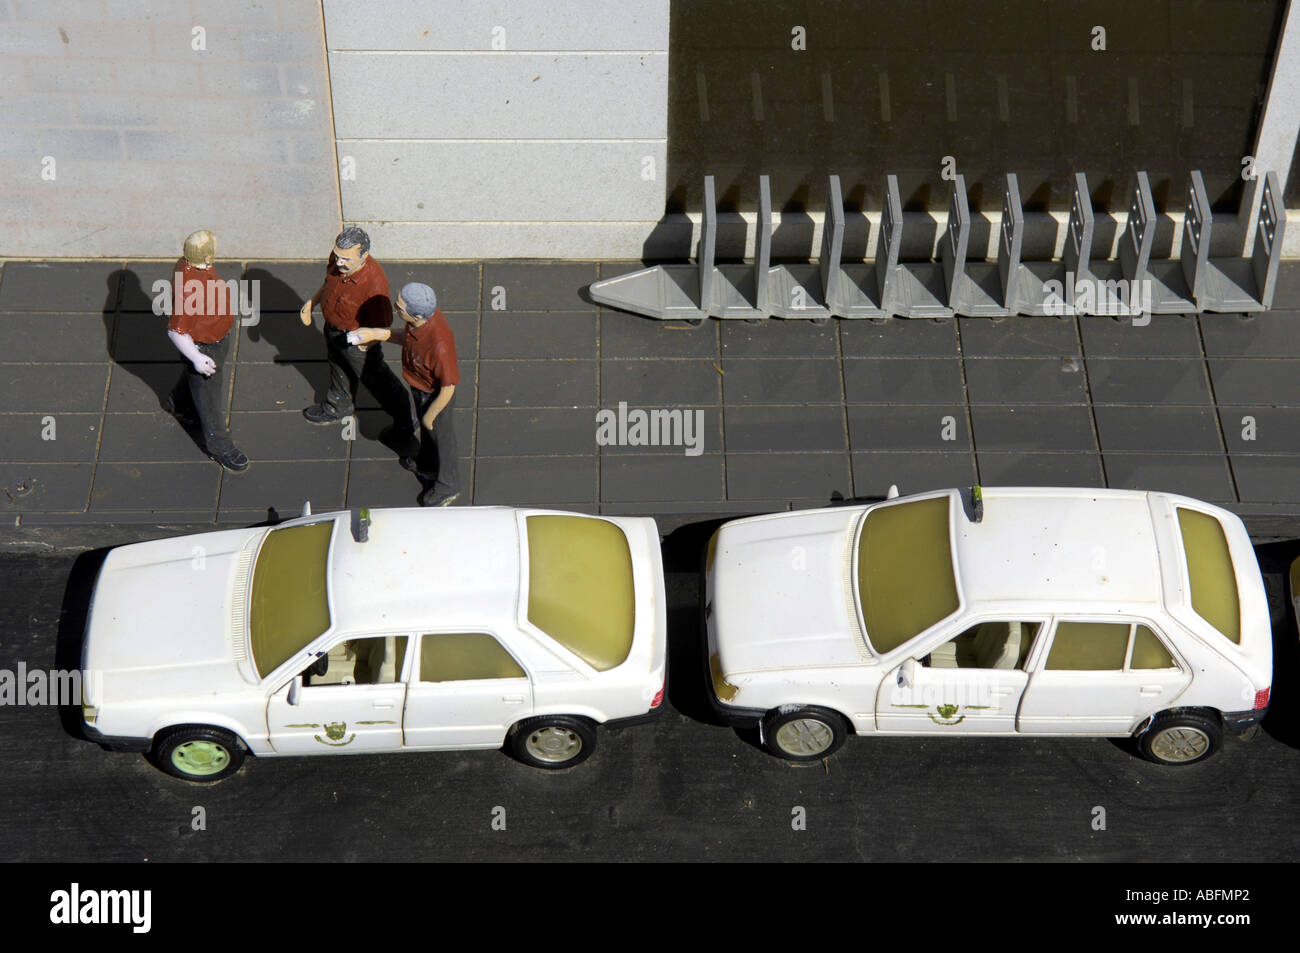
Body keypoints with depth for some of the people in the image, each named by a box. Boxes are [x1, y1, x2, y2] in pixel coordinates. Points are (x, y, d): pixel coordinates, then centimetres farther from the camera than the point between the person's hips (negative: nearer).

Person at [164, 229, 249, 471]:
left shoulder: (187, 263, -14)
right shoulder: (188, 289, -41)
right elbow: (175, 331, -31)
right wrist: (196, 358, -27)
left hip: (218, 335, 9)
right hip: (203, 346, -9)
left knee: (194, 376, 34)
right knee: (209, 395, 12)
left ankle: (178, 404, 61)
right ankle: (218, 444, 31)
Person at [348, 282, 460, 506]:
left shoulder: (439, 346, -45)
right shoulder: (423, 312, -23)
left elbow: (448, 388, -30)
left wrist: (430, 415, -15)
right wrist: (379, 334, -8)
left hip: (435, 396, -7)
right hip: (419, 387, 7)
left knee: (441, 438, 20)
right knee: (425, 429, 33)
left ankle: (447, 487, 46)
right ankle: (428, 465, 63)